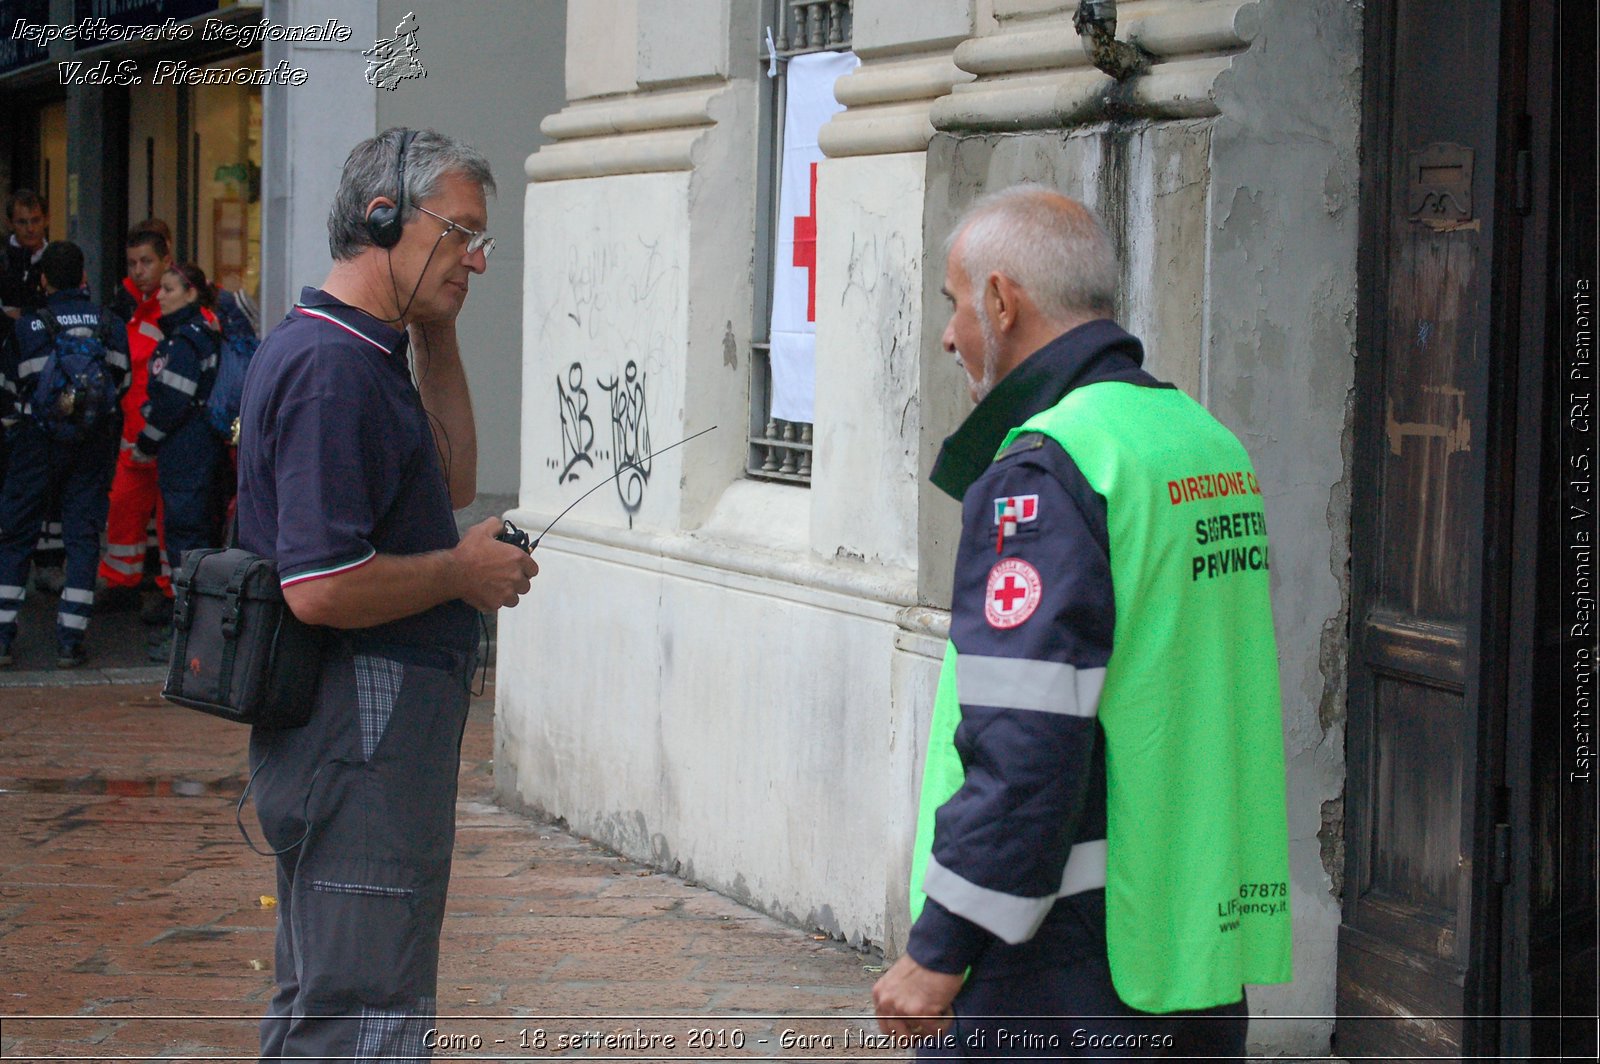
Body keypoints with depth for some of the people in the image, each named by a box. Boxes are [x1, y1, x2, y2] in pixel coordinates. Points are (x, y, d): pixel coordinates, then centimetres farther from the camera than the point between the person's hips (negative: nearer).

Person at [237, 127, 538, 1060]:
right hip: (362, 737, -11)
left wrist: (437, 339, 16)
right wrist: (466, 572, -12)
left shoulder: (365, 353, 14)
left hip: (363, 734, 11)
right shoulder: (333, 367, -20)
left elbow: (453, 482, 26)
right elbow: (322, 587, -27)